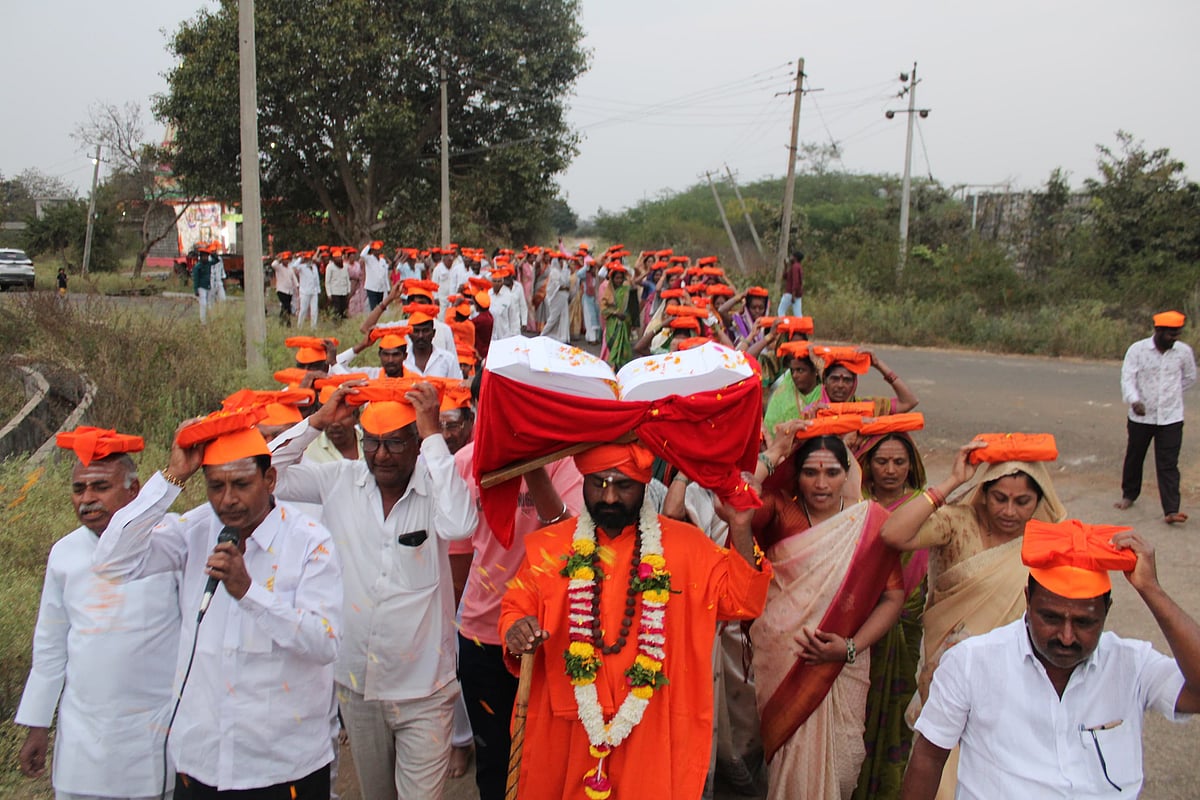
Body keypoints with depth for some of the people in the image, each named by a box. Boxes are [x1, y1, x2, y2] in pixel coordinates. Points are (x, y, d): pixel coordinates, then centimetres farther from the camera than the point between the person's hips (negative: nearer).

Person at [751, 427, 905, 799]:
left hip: (840, 666, 0)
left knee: (838, 757, 3)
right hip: (779, 662, 0)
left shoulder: (870, 521, -1)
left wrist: (850, 647, -11)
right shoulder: (781, 513, 0)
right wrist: (774, 453, -14)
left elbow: (893, 595, -2)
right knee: (788, 751, 8)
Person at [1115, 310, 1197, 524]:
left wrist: (1171, 395, 12)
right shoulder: (1137, 349, -9)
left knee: (1168, 465, -5)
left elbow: (1190, 378, 16)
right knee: (1134, 458, 15)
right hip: (1141, 416, 0)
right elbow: (1127, 378, -17)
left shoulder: (1184, 352, -2)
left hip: (1171, 418, 0)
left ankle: (1171, 510, -9)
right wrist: (1134, 400, -34)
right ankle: (1129, 494, 36)